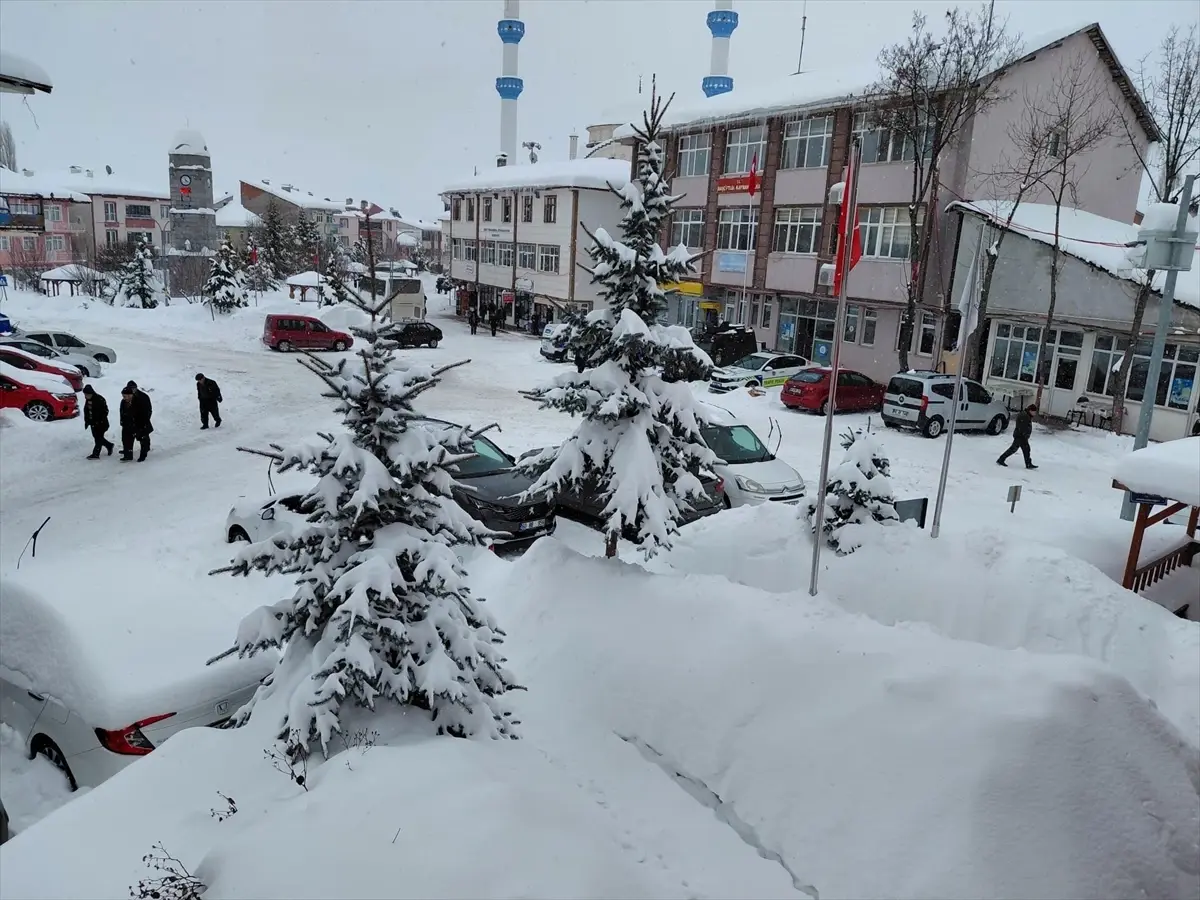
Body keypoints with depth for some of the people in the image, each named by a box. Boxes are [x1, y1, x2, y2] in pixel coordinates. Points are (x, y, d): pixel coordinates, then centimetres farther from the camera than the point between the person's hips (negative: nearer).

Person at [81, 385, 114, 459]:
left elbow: (105, 412, -16)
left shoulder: (100, 399, -17)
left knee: (98, 438, -4)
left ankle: (95, 454, -2)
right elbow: (86, 411, 17)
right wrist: (86, 421, 13)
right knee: (97, 438, 14)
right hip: (93, 423, 8)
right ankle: (109, 445, 33)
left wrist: (100, 421, -19)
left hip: (101, 423, -8)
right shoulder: (87, 400, 6)